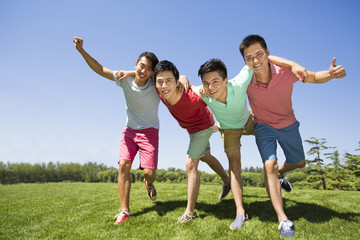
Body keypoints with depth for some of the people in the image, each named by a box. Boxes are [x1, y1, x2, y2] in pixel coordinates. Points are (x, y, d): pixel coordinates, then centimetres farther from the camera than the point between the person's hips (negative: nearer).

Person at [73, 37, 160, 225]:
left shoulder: (156, 84, -16)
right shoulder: (125, 79, -9)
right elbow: (99, 69, -4)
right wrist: (81, 50, -11)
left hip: (149, 131, -2)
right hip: (130, 130, 3)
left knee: (149, 171, -10)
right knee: (123, 165, -10)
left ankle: (149, 184, 31)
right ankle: (124, 211, 1)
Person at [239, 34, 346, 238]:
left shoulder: (286, 70, -27)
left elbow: (313, 77, -11)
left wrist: (331, 74, -31)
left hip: (288, 124, 3)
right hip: (264, 127, -2)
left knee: (299, 163, 20)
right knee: (269, 165, -21)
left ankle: (279, 175, 54)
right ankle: (283, 220, -14)